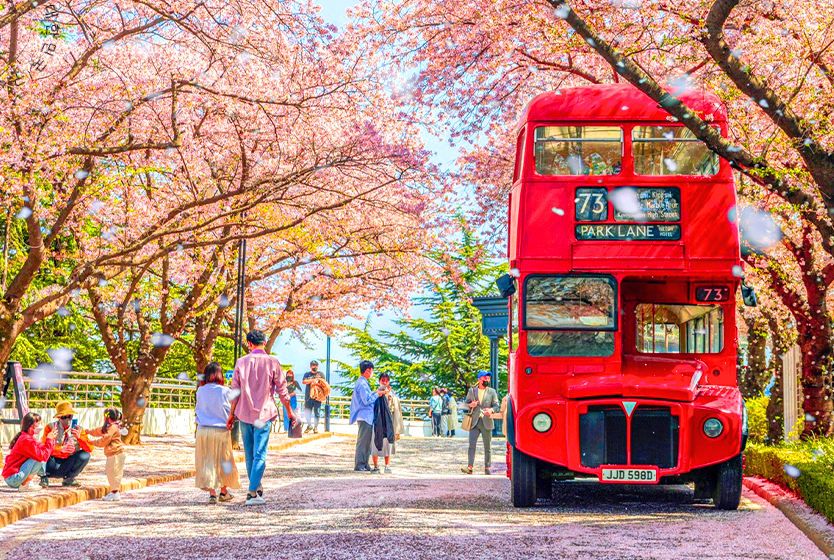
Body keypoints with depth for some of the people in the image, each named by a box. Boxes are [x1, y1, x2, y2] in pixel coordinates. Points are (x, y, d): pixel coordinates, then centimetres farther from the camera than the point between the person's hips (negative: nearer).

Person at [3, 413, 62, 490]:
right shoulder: (26, 440, -19)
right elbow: (43, 456, -22)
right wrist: (49, 440, -14)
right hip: (12, 479, -10)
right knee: (40, 458, -18)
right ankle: (25, 485, -14)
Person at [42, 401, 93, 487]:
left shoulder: (78, 430, 0)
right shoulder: (50, 427, -6)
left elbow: (90, 448, -11)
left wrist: (79, 437, -28)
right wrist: (61, 449, -36)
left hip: (68, 465, 3)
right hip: (53, 466, -3)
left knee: (85, 455, -21)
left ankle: (68, 479, -2)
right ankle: (44, 477, -5)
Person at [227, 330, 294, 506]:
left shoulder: (241, 362, 1)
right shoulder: (272, 362, -4)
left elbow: (235, 391, 3)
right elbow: (282, 390, 0)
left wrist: (231, 414, 12)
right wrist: (289, 412, 11)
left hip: (244, 413, 3)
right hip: (263, 413, -2)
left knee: (249, 454, 15)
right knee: (260, 454, -4)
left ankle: (257, 488, 24)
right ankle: (253, 493, -12)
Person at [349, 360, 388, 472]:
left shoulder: (362, 382, 17)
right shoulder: (362, 384, -16)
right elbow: (367, 400, -20)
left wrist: (376, 392, 14)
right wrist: (377, 395, -8)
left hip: (365, 416, 11)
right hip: (365, 416, -11)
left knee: (366, 441, 13)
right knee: (363, 441, -7)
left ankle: (364, 465, 17)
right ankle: (359, 465, -4)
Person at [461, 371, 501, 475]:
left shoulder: (492, 392, 9)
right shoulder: (472, 391, 11)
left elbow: (497, 405, 5)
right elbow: (466, 404, 15)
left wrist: (491, 410, -16)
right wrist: (470, 405, -9)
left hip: (486, 422, 0)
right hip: (474, 422, 0)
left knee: (487, 446, 3)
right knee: (472, 445, -10)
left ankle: (487, 468, 11)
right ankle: (470, 467, -14)